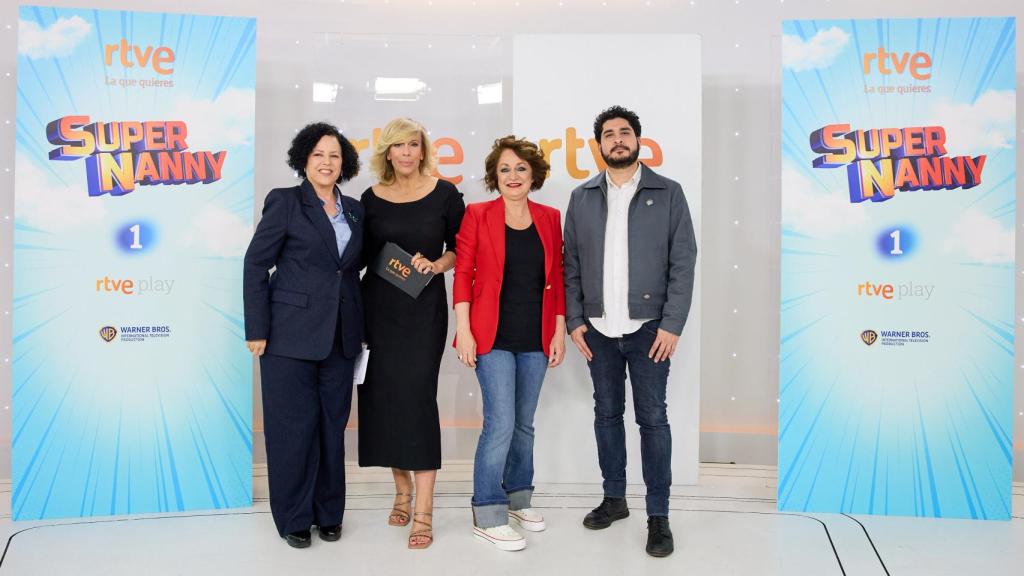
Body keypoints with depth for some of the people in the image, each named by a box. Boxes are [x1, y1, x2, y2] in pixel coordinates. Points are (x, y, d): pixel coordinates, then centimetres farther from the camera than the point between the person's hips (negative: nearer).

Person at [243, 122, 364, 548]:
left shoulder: (354, 210, 11)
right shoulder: (285, 202, -3)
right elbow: (255, 264, -5)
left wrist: (363, 328, 8)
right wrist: (257, 330, -9)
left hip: (341, 336, 5)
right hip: (291, 333, -4)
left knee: (333, 424, 10)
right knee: (294, 425, 3)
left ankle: (328, 512, 24)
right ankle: (293, 517, 18)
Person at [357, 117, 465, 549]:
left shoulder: (444, 194, -1)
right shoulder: (372, 198, 5)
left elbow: (459, 250, 5)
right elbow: (362, 257, 11)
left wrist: (435, 264, -15)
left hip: (425, 307, -3)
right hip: (379, 307, 3)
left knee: (417, 396, -8)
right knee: (385, 397, 5)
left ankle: (423, 511, -3)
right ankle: (402, 491, 23)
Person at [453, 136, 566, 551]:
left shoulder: (549, 218, 7)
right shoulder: (477, 215, -3)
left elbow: (556, 279, 9)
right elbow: (463, 274, -5)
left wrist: (559, 331, 6)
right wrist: (463, 330, -10)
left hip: (535, 338, 4)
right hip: (494, 335, -4)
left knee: (524, 423, 14)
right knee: (500, 423, -8)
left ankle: (518, 499, 31)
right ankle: (487, 515, 6)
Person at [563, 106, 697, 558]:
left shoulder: (668, 193, 1)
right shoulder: (582, 198, 8)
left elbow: (683, 262, -3)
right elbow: (571, 265, 8)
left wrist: (672, 324, -10)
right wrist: (575, 321, 0)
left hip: (648, 328, -3)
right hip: (598, 330, 3)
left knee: (652, 418, 2)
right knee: (607, 413, 12)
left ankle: (658, 515, 12)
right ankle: (614, 498, 27)